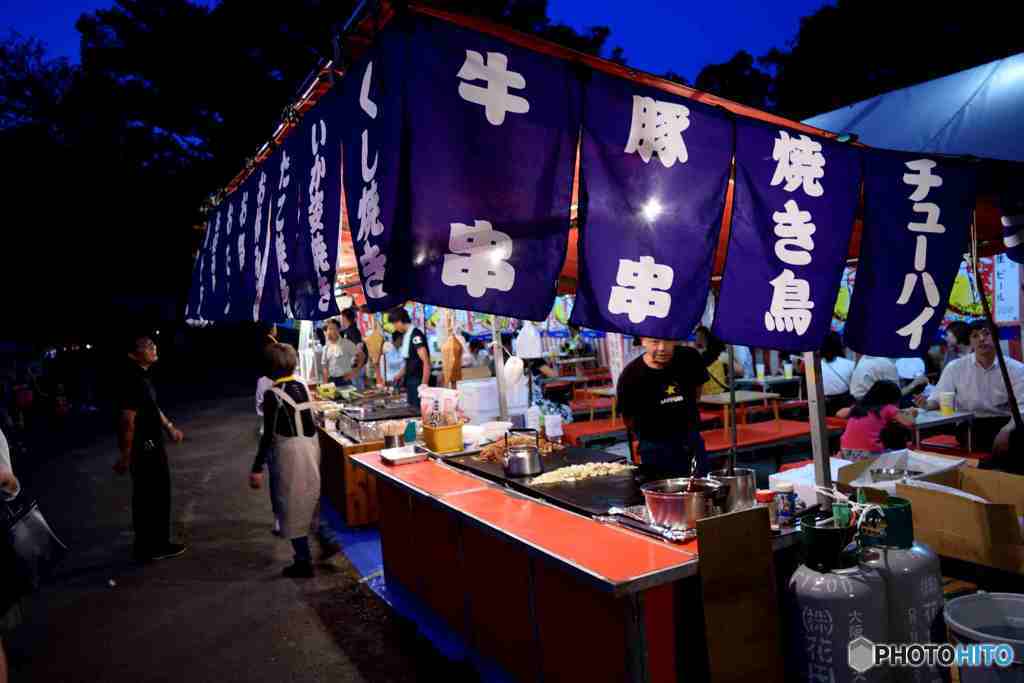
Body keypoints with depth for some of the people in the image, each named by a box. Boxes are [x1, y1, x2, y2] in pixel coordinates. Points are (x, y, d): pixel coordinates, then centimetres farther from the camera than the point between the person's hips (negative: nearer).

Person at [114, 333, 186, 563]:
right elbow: (128, 419, -25)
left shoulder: (142, 375, 8)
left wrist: (170, 427, 30)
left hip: (153, 445, 10)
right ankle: (148, 548, 16)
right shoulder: (132, 379, -23)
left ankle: (158, 543, 32)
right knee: (147, 499, 3)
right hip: (144, 448, -10)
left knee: (159, 495, 19)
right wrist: (126, 455, -25)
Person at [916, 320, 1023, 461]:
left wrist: (1006, 431, -25)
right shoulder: (955, 367, 5)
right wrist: (926, 403, -23)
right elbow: (937, 399, 2)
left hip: (1004, 424, 0)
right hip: (969, 427, 0)